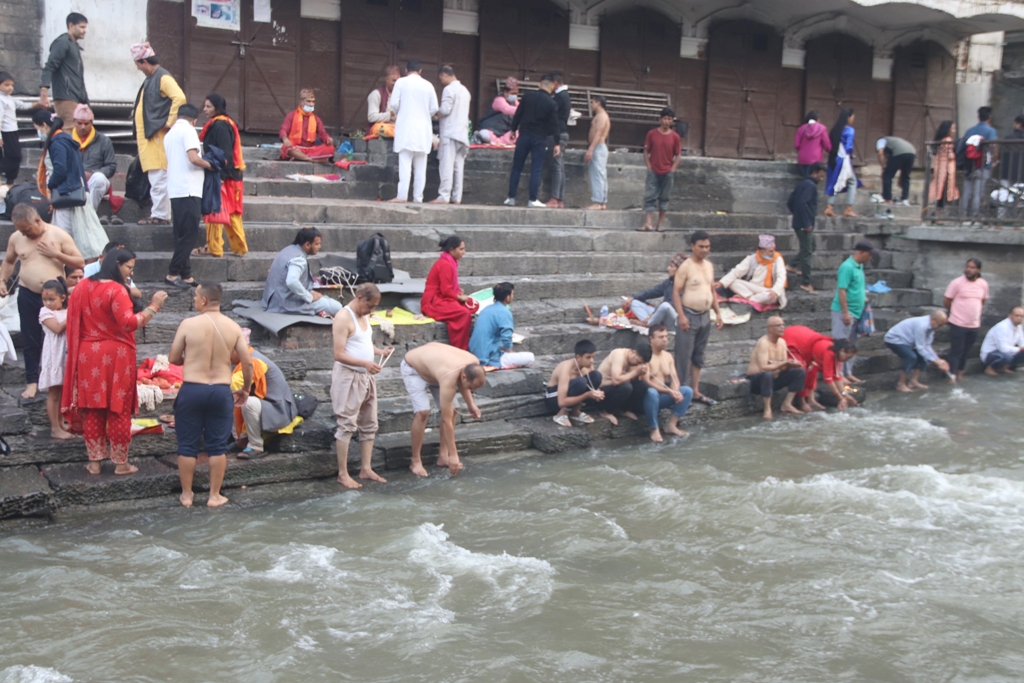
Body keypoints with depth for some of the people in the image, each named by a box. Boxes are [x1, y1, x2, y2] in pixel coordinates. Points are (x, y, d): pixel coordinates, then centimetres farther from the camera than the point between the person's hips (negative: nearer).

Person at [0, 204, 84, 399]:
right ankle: (32, 381, 13)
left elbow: (80, 262, -5)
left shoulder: (59, 235, -6)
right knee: (30, 340, 5)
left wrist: (56, 254, -17)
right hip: (28, 295, 2)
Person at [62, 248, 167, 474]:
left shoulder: (82, 286, 6)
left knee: (92, 409, 11)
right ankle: (120, 463, 11)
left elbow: (74, 321, 14)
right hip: (115, 356, -6)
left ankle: (94, 461, 17)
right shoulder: (116, 290, -17)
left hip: (87, 354, 6)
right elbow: (128, 323, -24)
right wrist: (153, 307, -20)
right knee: (118, 410, 4)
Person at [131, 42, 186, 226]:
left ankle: (160, 215, -6)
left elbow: (180, 98, -24)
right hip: (148, 135, 10)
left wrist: (169, 123, -20)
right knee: (155, 179, 11)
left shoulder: (163, 78, -10)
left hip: (158, 135, -10)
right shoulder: (150, 79, 19)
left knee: (159, 179, -9)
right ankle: (158, 213, 15)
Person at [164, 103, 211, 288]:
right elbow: (193, 158, -20)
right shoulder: (188, 130, -7)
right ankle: (173, 273, -8)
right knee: (189, 234, -7)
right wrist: (209, 165, -2)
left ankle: (186, 275, 10)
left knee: (182, 235, 9)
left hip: (175, 190, 9)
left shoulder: (169, 133, 19)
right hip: (188, 190, -9)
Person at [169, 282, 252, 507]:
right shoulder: (233, 327, -2)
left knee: (187, 445, 11)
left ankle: (186, 495, 19)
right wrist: (245, 389, 15)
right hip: (221, 391, 2)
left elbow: (173, 358, -1)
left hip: (191, 390, -2)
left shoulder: (188, 324, -9)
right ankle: (214, 496, 15)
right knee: (218, 446, 10)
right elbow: (248, 363, -1)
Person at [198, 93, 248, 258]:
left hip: (221, 176, -10)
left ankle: (213, 248, 1)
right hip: (229, 175, 10)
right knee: (230, 213, 12)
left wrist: (221, 176, -25)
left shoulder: (219, 126, -13)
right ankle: (239, 247, 15)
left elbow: (225, 153, -21)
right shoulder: (217, 125, 17)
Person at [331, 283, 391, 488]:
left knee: (369, 424, 11)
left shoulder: (364, 316, 11)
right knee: (347, 425, -5)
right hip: (348, 376, -9)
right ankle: (343, 474, 0)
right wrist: (365, 363, -29)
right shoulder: (343, 318, -16)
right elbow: (339, 354, -20)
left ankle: (366, 469, 19)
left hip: (366, 377, 9)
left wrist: (380, 351, 2)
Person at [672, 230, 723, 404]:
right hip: (689, 316, -7)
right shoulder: (686, 267, -11)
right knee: (684, 356, -5)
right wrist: (681, 315, -19)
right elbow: (676, 292, -13)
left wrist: (717, 313, 12)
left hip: (705, 316, 7)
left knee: (698, 356, 12)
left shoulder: (709, 266, 10)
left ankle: (695, 392, 18)